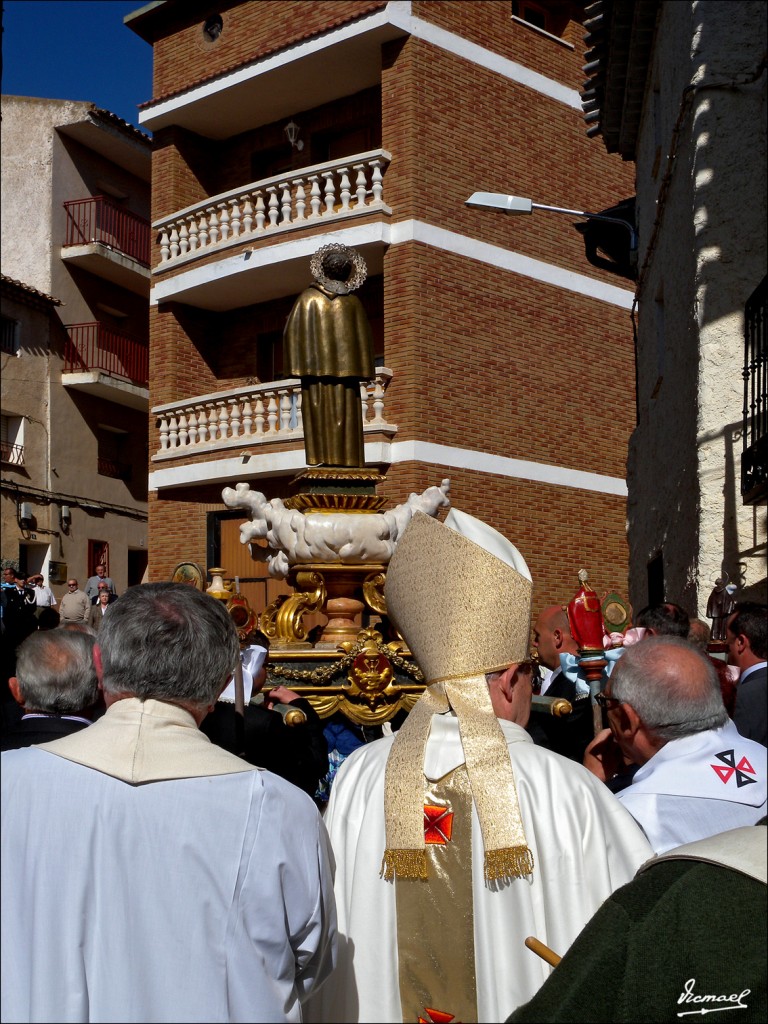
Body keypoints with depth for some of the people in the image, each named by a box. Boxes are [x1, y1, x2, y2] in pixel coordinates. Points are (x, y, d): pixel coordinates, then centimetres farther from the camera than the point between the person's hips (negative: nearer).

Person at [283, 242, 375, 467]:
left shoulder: (308, 298, 2)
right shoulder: (353, 301, 6)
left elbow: (293, 332, -2)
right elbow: (365, 336, 5)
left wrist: (300, 365, -1)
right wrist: (359, 368, 8)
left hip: (317, 366, -1)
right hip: (346, 367, 1)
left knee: (319, 414, 0)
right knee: (345, 413, 1)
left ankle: (322, 458, -5)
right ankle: (346, 457, -2)